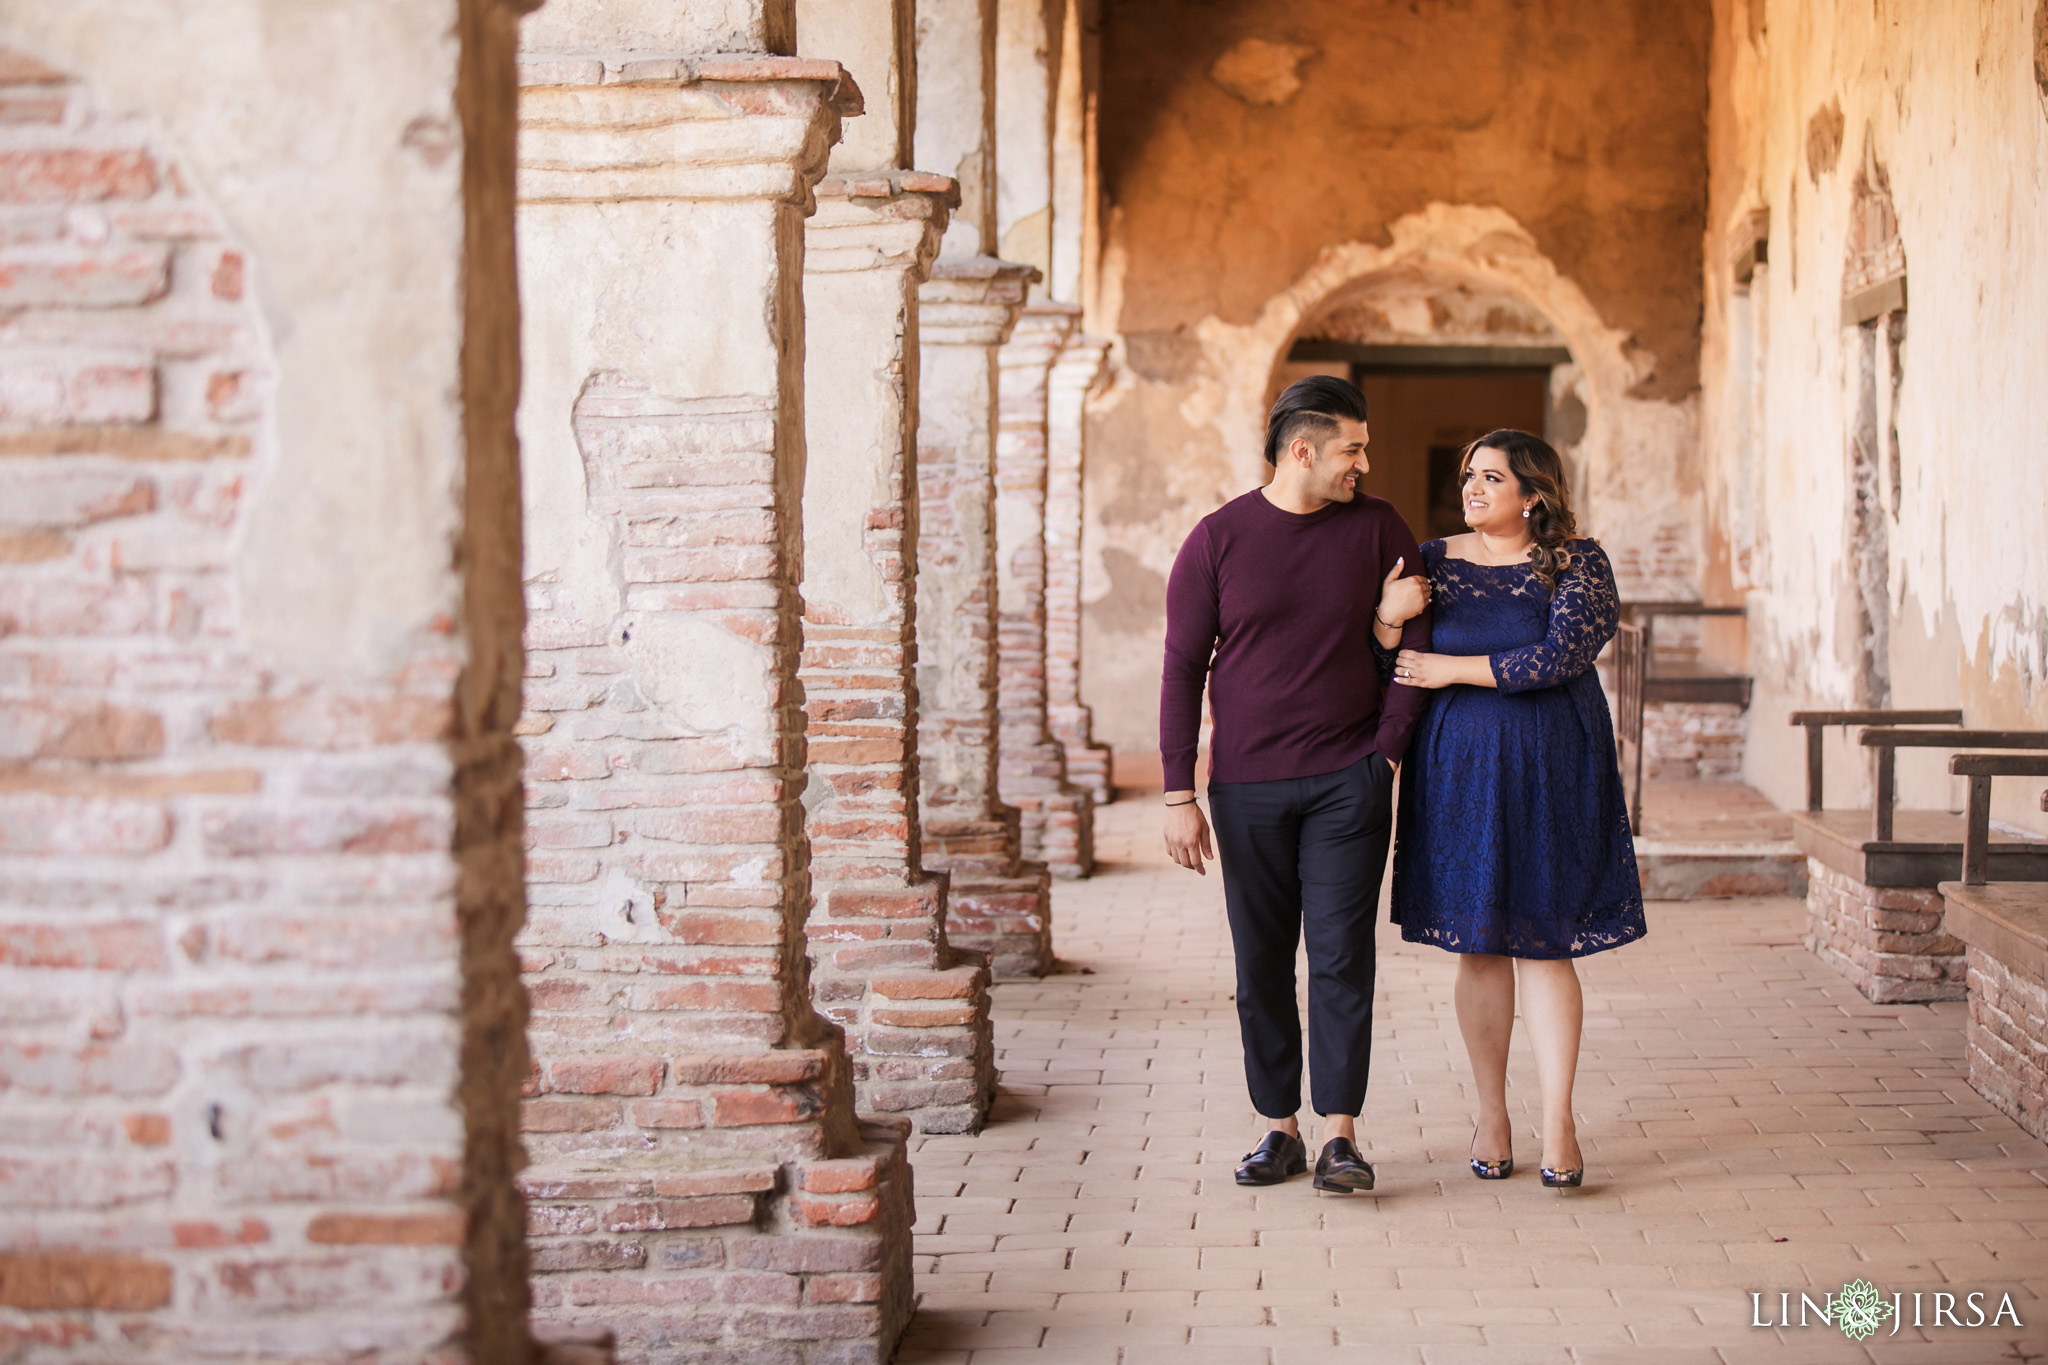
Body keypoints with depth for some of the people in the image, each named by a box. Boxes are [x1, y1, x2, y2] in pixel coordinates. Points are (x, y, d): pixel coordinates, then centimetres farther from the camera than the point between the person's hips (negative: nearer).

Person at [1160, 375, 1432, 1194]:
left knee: (1341, 957, -5)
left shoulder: (1377, 528, 3)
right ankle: (1279, 1129, 15)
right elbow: (1183, 669, 0)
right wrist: (1179, 795, -4)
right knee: (1261, 966, 6)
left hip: (1347, 781, 0)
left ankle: (1341, 1135, 0)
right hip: (1247, 788, 0)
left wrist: (1388, 750, -1)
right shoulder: (1217, 540, -1)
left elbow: (1416, 647, 8)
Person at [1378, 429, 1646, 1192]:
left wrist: (1453, 669, -13)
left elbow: (1562, 655, -16)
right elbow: (1395, 663, 7)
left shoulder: (1578, 563, -3)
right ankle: (1491, 1115, 15)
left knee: (1544, 945, -3)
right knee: (1478, 943, 5)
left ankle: (1558, 1122, 1)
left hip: (1550, 771, -2)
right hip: (1459, 765, 2)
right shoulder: (1435, 561, 6)